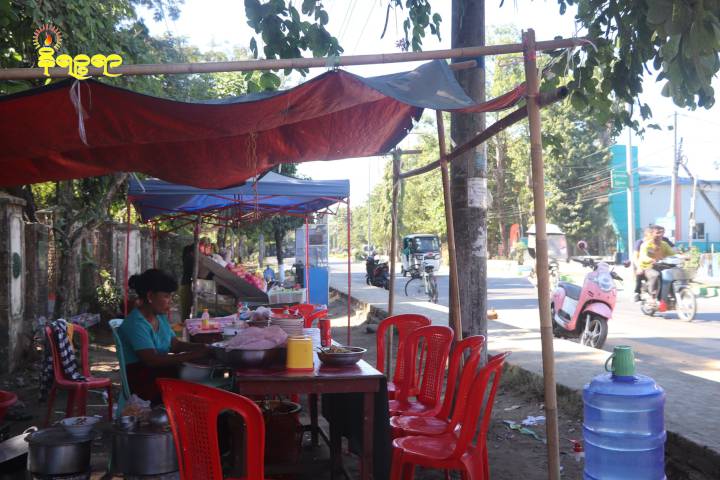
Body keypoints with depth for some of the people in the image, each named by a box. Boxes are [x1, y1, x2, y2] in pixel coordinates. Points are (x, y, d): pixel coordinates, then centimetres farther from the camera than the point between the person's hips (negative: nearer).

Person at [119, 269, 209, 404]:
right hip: (144, 382, -8)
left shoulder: (160, 317, 10)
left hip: (162, 374, 8)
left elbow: (174, 344, 10)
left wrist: (200, 347, -8)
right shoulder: (135, 324, -19)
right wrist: (191, 355, -28)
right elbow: (152, 360, -27)